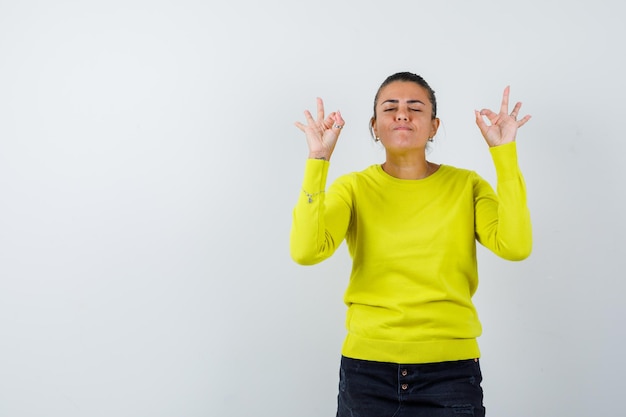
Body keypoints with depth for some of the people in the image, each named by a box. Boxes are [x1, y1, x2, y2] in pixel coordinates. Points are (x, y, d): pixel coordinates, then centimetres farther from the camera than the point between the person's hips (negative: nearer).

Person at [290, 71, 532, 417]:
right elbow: (305, 251, -16)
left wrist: (504, 153, -14)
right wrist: (318, 159, -18)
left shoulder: (466, 185, 1)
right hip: (367, 367, 0)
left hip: (449, 370, 0)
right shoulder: (354, 188, 0)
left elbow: (515, 246, -15)